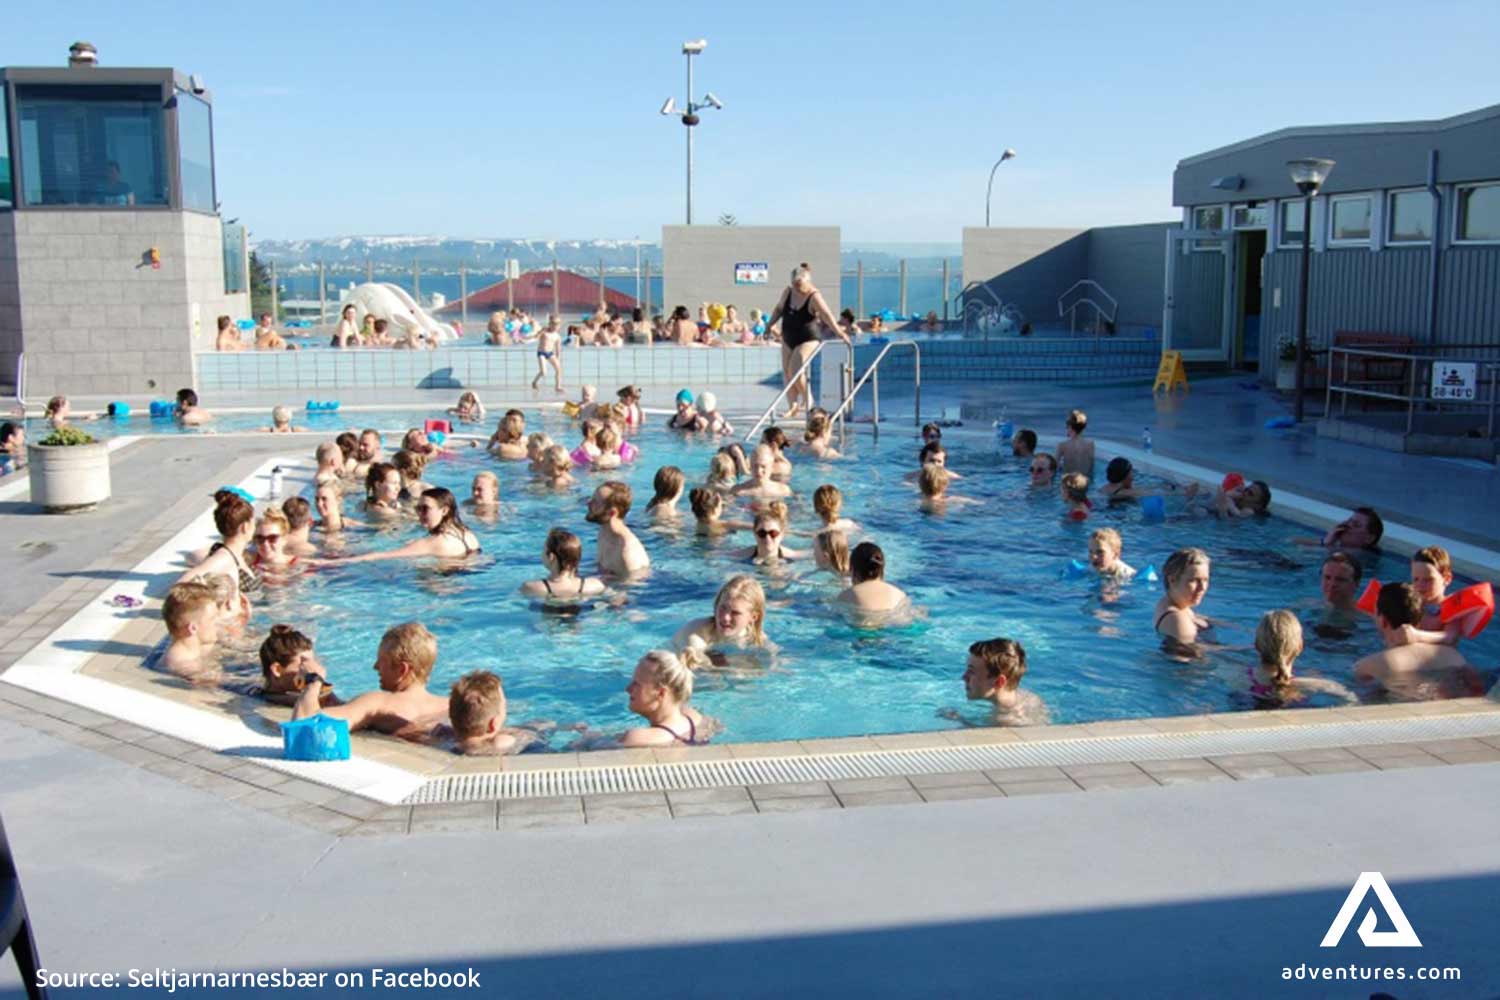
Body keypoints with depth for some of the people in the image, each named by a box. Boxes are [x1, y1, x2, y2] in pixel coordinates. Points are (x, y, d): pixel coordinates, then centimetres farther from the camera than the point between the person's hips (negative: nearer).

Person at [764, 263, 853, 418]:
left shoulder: (814, 297, -19)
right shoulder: (788, 292, 0)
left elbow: (827, 316, -28)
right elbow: (779, 309, 15)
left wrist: (839, 333, -35)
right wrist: (769, 325, 14)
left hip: (806, 340, -7)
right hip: (788, 340, 7)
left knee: (795, 372, -16)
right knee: (786, 372, 6)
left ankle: (808, 402, 4)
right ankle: (793, 406, 15)